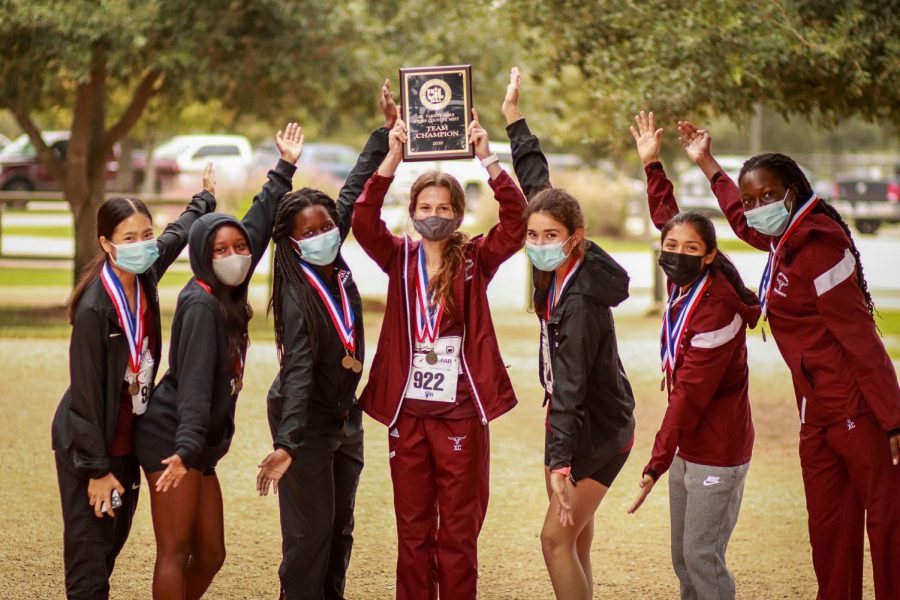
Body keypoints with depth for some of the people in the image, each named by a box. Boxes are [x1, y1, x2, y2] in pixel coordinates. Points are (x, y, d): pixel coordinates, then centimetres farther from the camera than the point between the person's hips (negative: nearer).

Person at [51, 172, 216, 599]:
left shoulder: (145, 276, -3)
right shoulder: (94, 309, -23)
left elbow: (176, 233, 20)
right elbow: (86, 391, -19)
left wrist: (203, 202, 39)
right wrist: (97, 469, -17)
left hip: (126, 437, 7)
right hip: (87, 445, -7)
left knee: (113, 544, 12)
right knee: (89, 555, -5)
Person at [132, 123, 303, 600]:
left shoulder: (229, 296, 9)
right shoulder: (201, 304, -15)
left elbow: (257, 225, 21)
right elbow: (194, 381, -25)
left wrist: (284, 170, 29)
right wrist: (186, 448, -34)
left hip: (200, 448, 9)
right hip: (171, 443, -9)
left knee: (210, 554, 10)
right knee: (175, 555, -8)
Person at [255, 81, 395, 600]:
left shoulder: (336, 266, -3)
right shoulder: (298, 295, -23)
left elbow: (355, 192, 8)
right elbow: (298, 371, -32)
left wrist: (386, 131, 10)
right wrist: (286, 444, -41)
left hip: (346, 415, 8)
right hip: (307, 420, -8)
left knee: (341, 528, 12)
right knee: (311, 530, -7)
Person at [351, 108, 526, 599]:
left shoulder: (475, 260, 0)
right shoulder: (400, 258, 4)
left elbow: (516, 223, -16)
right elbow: (363, 222, -13)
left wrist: (487, 159, -24)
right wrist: (392, 158, -23)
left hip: (460, 412, -2)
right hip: (407, 412, 2)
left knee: (459, 531, 5)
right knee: (412, 530, 9)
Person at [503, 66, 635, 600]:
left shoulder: (581, 302, -26)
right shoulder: (559, 270, -3)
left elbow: (569, 386, -31)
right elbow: (538, 183, 9)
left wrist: (559, 462, -35)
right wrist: (514, 116, 14)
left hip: (600, 429, -9)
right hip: (573, 418, 9)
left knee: (558, 538, -9)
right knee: (575, 542, 9)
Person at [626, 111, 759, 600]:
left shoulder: (716, 308, -22)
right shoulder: (685, 286, 1)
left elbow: (691, 394, -23)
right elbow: (667, 218, 21)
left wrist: (656, 464, -23)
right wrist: (652, 165, 22)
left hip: (717, 452, -9)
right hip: (689, 447, 9)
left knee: (702, 557, -7)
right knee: (683, 557, 12)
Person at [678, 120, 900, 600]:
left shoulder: (818, 248, -16)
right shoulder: (785, 241, 11)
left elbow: (859, 337, -19)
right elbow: (744, 222, 38)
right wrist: (707, 164, 44)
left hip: (858, 410, -10)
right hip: (817, 412, 10)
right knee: (829, 533, 12)